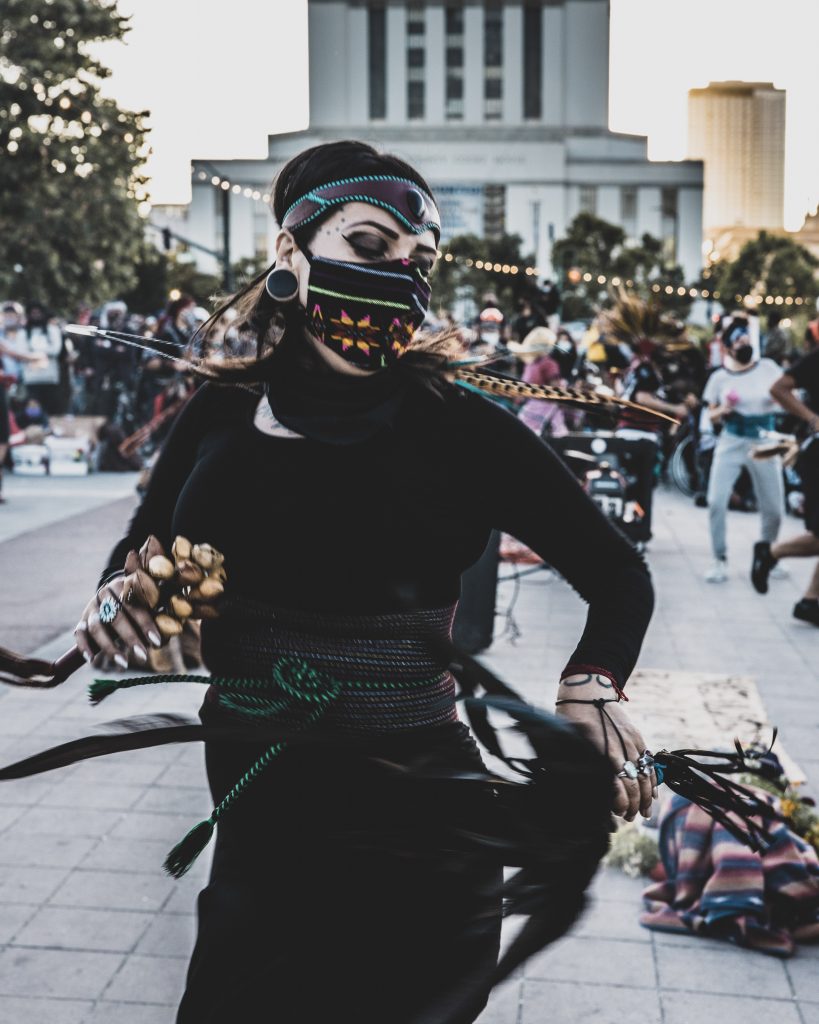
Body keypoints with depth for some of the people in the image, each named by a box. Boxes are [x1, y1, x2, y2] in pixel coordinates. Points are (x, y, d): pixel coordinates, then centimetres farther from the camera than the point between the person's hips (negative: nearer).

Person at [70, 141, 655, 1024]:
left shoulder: (457, 427, -11)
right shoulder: (224, 412, -2)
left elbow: (616, 573, -5)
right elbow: (145, 543, 14)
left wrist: (589, 691, -22)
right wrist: (116, 595, -8)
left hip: (409, 827, -3)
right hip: (253, 816, 3)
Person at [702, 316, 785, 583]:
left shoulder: (768, 368, 1)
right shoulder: (719, 377, 2)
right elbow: (713, 417, 9)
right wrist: (723, 409, -13)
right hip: (731, 443, 0)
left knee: (773, 508, 3)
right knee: (716, 502, -14)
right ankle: (720, 559, -1)